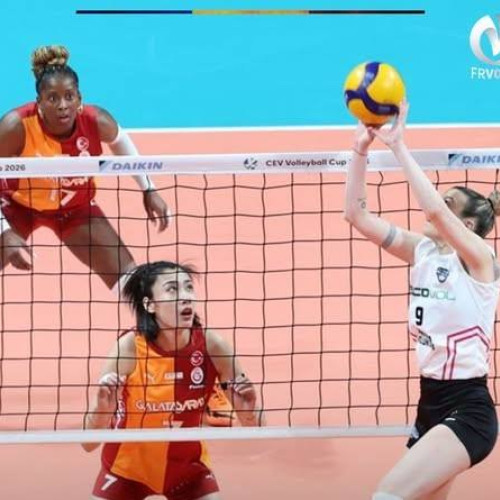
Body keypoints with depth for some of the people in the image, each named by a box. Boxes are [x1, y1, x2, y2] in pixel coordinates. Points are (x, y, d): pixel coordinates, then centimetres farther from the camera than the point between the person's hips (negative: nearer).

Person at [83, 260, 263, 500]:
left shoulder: (211, 345, -21)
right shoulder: (128, 348, -26)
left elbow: (253, 425, -12)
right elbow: (89, 443, -25)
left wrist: (248, 411, -34)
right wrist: (102, 409, -46)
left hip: (188, 467, 2)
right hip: (127, 467, -1)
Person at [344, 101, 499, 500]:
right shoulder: (423, 252, 8)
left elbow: (436, 212, -29)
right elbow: (358, 215, 3)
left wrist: (398, 146, -26)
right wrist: (361, 151, -8)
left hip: (467, 409, -8)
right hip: (431, 403, 8)